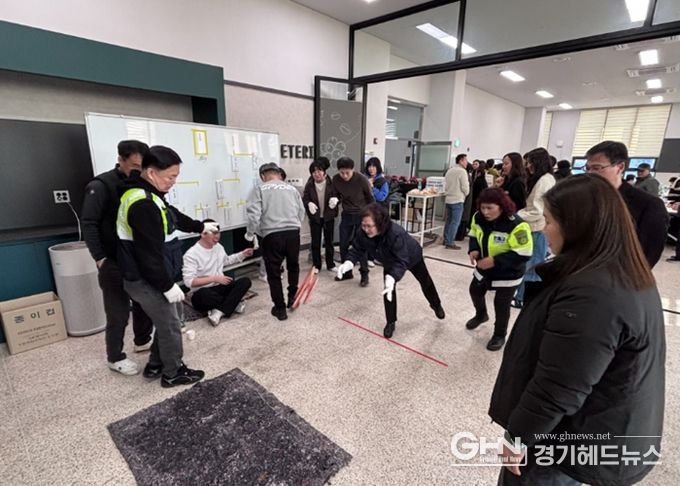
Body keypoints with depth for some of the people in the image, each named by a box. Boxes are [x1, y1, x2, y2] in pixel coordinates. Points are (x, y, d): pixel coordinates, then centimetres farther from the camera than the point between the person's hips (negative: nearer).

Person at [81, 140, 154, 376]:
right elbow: (88, 224, -15)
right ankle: (115, 357, 22)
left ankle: (143, 341, 37)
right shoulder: (101, 186, -12)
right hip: (113, 263, -6)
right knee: (118, 312, 3)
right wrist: (100, 259, -19)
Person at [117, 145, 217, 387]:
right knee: (170, 325, 5)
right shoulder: (143, 204, -28)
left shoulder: (145, 195, 7)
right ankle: (173, 373, 23)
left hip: (147, 277, 10)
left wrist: (200, 226, 34)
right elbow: (150, 253, -28)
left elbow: (173, 216, 24)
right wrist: (168, 285, -21)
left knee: (165, 322, 22)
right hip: (147, 281, -10)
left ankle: (155, 366, 38)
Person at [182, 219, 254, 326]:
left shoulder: (218, 247, 8)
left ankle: (219, 312, -28)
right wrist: (215, 278, -24)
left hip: (220, 288, 6)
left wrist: (242, 254, 17)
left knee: (245, 281, -18)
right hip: (202, 293, -6)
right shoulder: (191, 254, -15)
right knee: (205, 294, -43)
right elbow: (189, 281, -21)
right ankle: (234, 303, -17)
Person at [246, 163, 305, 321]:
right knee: (293, 266, 27)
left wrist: (250, 234, 8)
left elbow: (253, 214, -6)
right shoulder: (292, 188, 15)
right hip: (293, 233, 3)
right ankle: (292, 296, 38)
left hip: (272, 235, -3)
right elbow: (302, 212, 16)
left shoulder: (261, 189, 5)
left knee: (274, 273, 11)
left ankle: (280, 309, 19)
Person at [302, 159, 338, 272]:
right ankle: (316, 265, 21)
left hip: (328, 217, 0)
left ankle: (330, 264, 25)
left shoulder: (331, 183, -11)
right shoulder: (309, 185, -8)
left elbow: (337, 196, -5)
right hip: (315, 217, 1)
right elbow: (304, 198, -5)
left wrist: (335, 199, -28)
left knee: (329, 241, 12)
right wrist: (309, 203, -26)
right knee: (315, 243, 8)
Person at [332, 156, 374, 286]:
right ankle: (346, 272, 24)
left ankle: (364, 274, 14)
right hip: (346, 215, 4)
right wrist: (334, 200, -17)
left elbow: (370, 199, -7)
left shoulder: (362, 180, -21)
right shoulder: (336, 179, -11)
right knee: (343, 245, 7)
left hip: (362, 215, -4)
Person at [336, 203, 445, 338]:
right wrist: (348, 262, -41)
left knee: (425, 281, 21)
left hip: (411, 257, -3)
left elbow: (401, 262, -50)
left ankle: (436, 305, 51)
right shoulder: (363, 233, -34)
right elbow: (357, 249, -21)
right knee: (388, 289, -6)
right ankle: (391, 322, 13)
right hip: (390, 261, 4)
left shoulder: (396, 234, -51)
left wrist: (392, 277, -68)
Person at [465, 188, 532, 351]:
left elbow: (523, 255, -29)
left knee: (501, 305, 7)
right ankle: (481, 315, 55)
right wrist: (473, 250, -15)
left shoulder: (516, 225, -32)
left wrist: (495, 261, -34)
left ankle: (499, 335, 34)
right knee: (475, 291, 23)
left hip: (508, 275, -6)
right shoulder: (478, 218, -12)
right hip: (484, 268, 6)